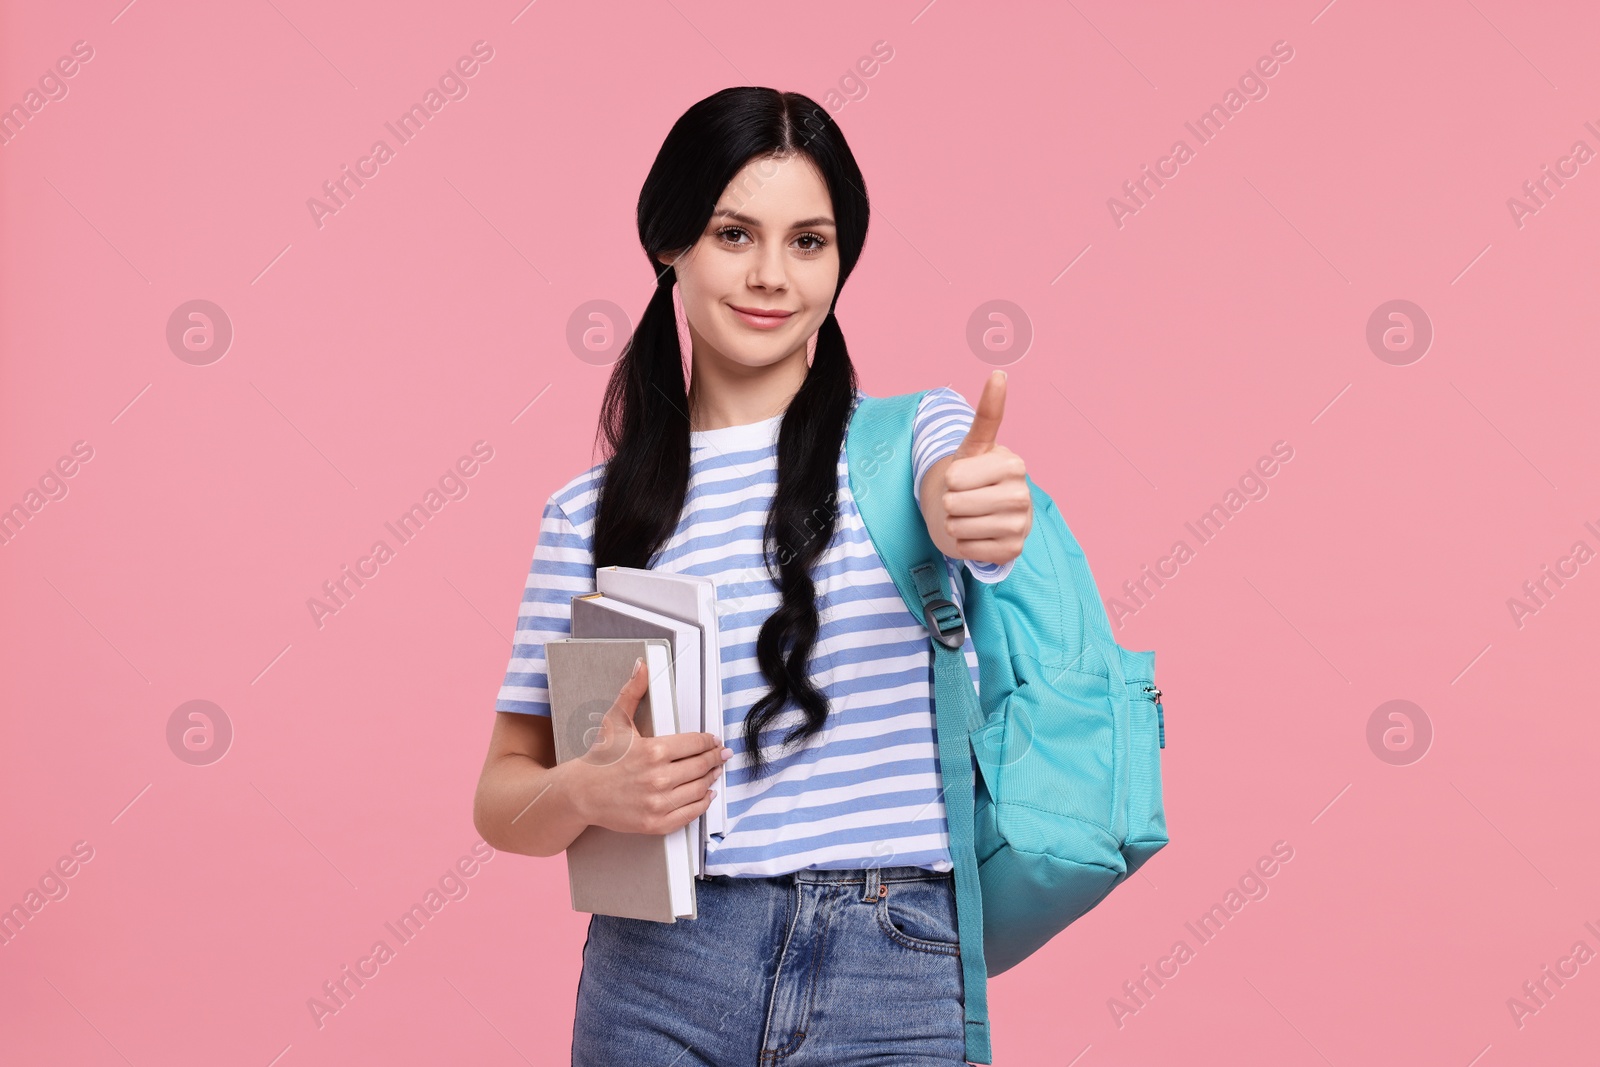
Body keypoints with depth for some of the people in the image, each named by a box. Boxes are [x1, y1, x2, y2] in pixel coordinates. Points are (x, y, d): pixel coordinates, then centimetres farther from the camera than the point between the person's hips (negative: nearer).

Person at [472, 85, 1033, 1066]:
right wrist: (587, 793, -15)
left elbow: (951, 496, -23)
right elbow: (502, 793, 6)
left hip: (893, 984, -1)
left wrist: (975, 512, -46)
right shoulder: (590, 512, 5)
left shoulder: (915, 435, 2)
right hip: (658, 983, 1)